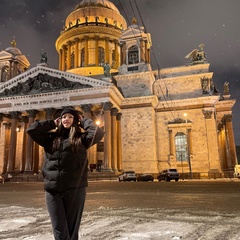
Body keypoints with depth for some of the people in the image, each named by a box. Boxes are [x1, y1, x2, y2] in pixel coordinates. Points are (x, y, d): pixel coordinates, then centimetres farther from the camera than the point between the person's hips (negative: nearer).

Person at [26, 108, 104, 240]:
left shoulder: (81, 138, 4)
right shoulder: (51, 137, 12)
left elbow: (98, 133, -11)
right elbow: (31, 129, 6)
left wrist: (84, 121, 4)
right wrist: (52, 123, 12)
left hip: (75, 189, -2)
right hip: (52, 190, 2)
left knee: (72, 229, 9)